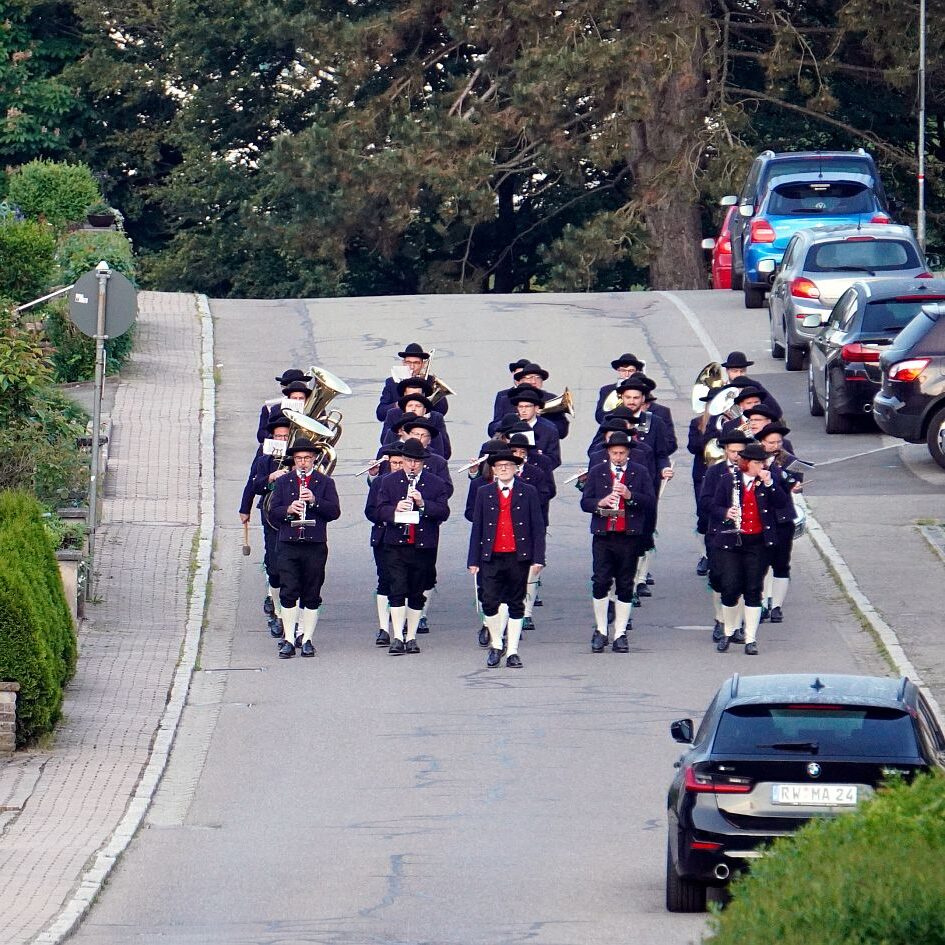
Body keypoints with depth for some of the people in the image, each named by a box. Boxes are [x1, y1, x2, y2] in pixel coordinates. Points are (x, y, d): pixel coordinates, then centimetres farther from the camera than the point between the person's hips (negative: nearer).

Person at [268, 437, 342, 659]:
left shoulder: (325, 483, 7)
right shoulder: (283, 483, 12)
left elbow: (334, 511, -2)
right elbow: (272, 513, 6)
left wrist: (314, 501, -16)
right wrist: (288, 510, -14)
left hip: (315, 546, -1)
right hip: (288, 546, 1)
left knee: (311, 596, 2)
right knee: (288, 593, -5)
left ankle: (307, 639, 8)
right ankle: (289, 640, -2)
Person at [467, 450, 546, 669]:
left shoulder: (528, 493, 5)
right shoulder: (484, 493, 9)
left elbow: (538, 526, 4)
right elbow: (477, 527, 9)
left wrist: (538, 558, -4)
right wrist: (474, 560, 3)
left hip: (518, 558, -1)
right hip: (492, 558, 1)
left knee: (516, 605, 3)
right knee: (489, 602, -7)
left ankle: (512, 652, 9)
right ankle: (496, 646, 12)